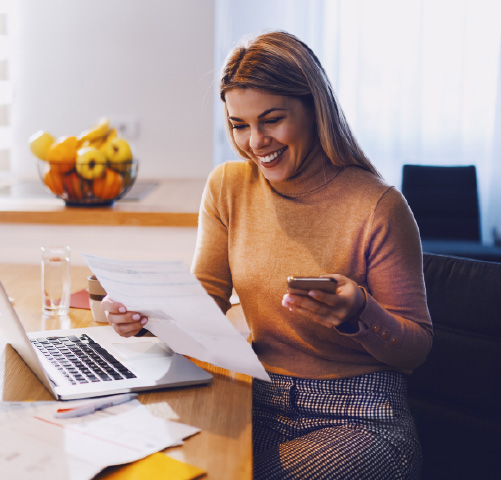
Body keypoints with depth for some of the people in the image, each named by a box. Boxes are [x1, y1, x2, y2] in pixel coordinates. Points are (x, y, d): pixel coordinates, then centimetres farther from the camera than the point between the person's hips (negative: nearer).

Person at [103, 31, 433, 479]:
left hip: (360, 419, -4)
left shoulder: (377, 206, -14)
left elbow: (417, 347, -9)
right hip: (262, 404, 4)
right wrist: (148, 311, -18)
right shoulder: (228, 186, 2)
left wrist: (359, 314, -29)